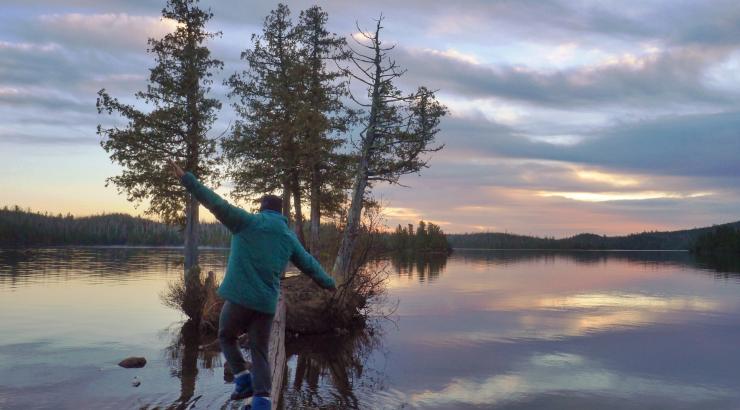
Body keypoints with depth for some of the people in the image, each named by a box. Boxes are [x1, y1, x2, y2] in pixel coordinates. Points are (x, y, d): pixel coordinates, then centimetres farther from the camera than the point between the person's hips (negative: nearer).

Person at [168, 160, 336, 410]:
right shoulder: (289, 237, 11)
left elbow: (216, 203, -11)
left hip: (239, 298, -3)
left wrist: (186, 178, -11)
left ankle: (243, 380, 6)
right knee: (260, 353, 10)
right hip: (266, 303, 3)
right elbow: (310, 265, 20)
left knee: (226, 338, 22)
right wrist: (328, 283, 38)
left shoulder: (247, 222, -1)